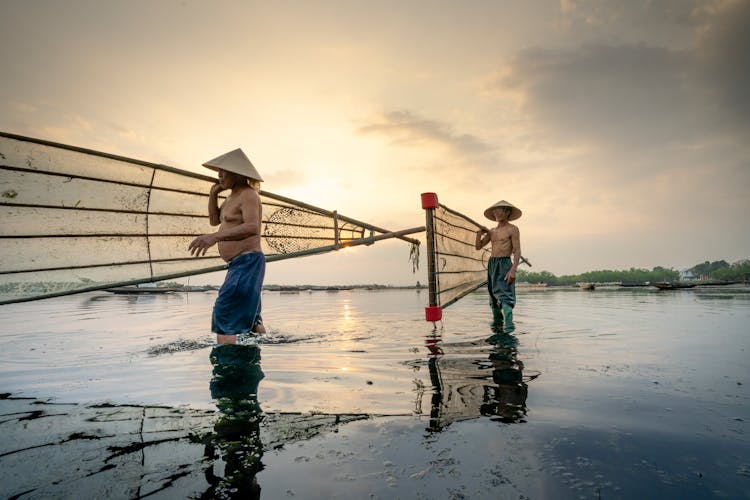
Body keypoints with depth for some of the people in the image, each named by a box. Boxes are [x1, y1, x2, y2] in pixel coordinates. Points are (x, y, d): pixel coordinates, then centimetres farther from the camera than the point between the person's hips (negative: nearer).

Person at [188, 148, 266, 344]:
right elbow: (214, 220, 24)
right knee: (250, 317, 21)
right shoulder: (233, 196, 17)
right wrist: (213, 195, 7)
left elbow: (252, 228, -30)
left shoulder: (248, 195, -13)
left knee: (224, 318, -18)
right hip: (239, 265, 11)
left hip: (247, 263, -11)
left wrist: (214, 237, -43)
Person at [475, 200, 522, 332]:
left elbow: (517, 251, -10)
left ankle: (509, 325, -19)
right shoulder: (492, 231, 15)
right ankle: (497, 322, 28)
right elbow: (478, 247, 16)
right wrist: (479, 234, -1)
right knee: (493, 295, 13)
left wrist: (513, 270, -21)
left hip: (504, 264, -7)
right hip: (491, 263, 7)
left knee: (504, 295, -16)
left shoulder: (512, 229, -3)